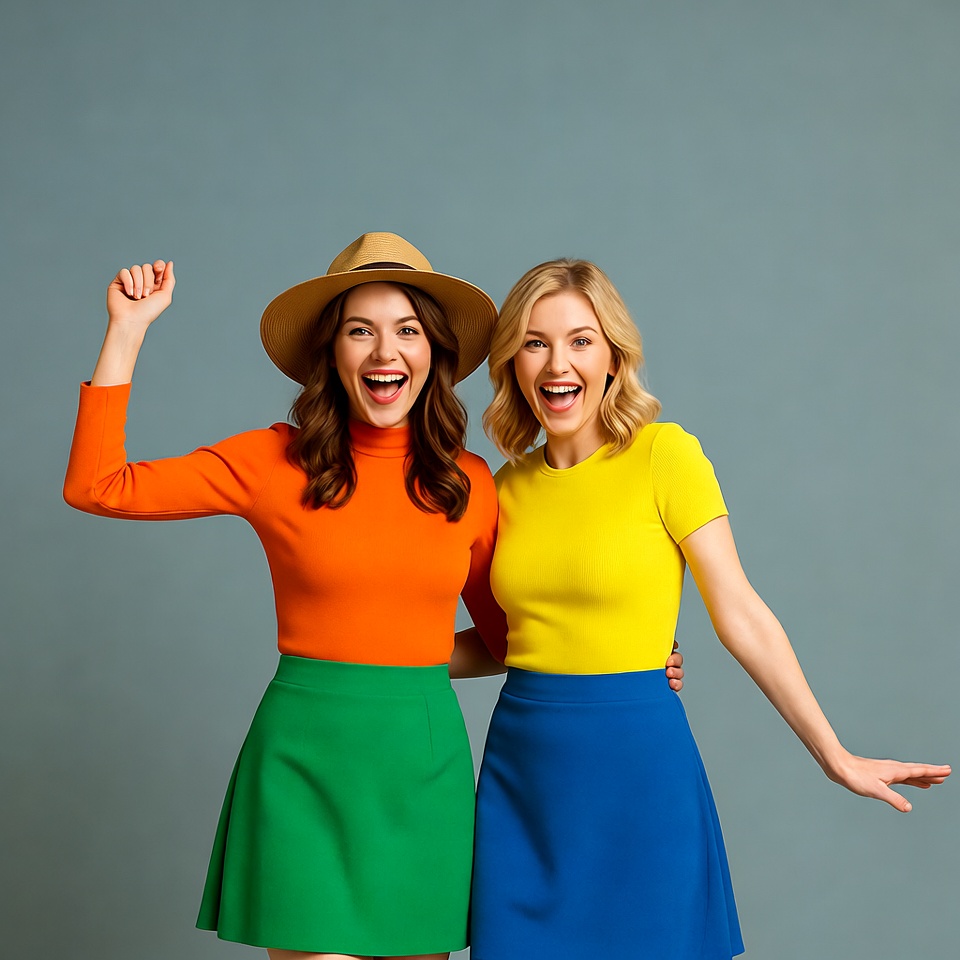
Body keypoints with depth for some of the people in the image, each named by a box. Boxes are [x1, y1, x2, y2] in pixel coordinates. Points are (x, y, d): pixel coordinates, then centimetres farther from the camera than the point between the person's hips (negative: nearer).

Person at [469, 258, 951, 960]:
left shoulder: (665, 455, -8)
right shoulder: (510, 485, 7)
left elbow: (741, 616, -7)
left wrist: (835, 756, -7)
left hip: (638, 762, -4)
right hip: (522, 767, 4)